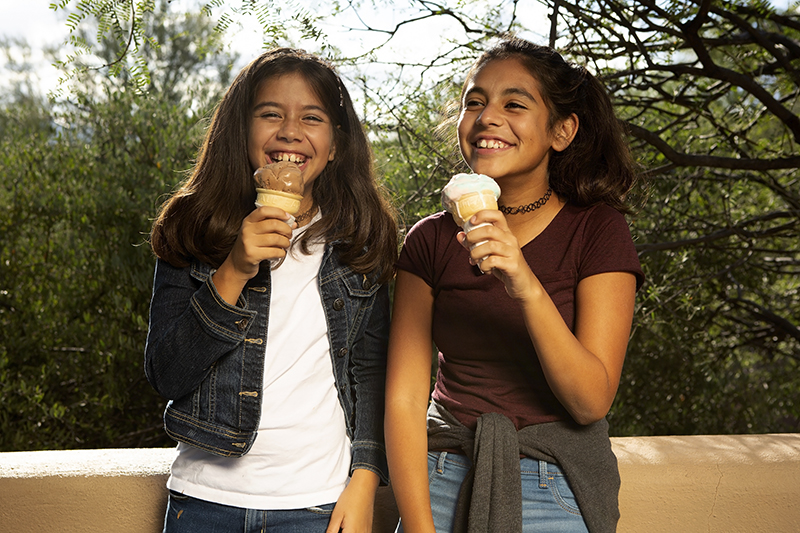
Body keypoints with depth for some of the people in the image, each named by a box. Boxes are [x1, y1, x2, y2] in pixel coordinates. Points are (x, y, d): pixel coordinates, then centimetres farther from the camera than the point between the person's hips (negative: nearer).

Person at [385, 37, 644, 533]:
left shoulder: (598, 230, -6)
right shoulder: (431, 240, 0)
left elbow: (592, 401, -14)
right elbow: (404, 397, -4)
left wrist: (529, 288, -28)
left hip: (557, 491, -2)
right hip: (442, 484, 2)